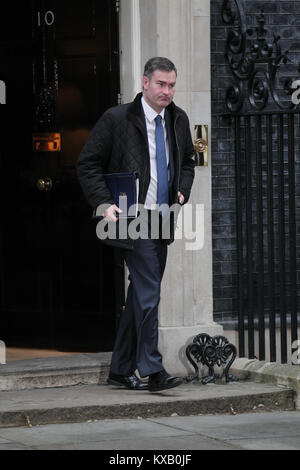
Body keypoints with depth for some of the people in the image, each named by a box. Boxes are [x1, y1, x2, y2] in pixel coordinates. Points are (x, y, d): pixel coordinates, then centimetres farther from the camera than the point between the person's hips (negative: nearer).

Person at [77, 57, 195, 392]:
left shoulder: (178, 120, 10)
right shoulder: (117, 119, -7)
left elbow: (187, 161, 27)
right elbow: (88, 164, -4)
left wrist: (183, 191, 8)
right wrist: (104, 204, -15)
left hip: (163, 221, 7)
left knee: (140, 295, 11)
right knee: (148, 293, -14)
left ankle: (121, 370, 18)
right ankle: (152, 371, -13)